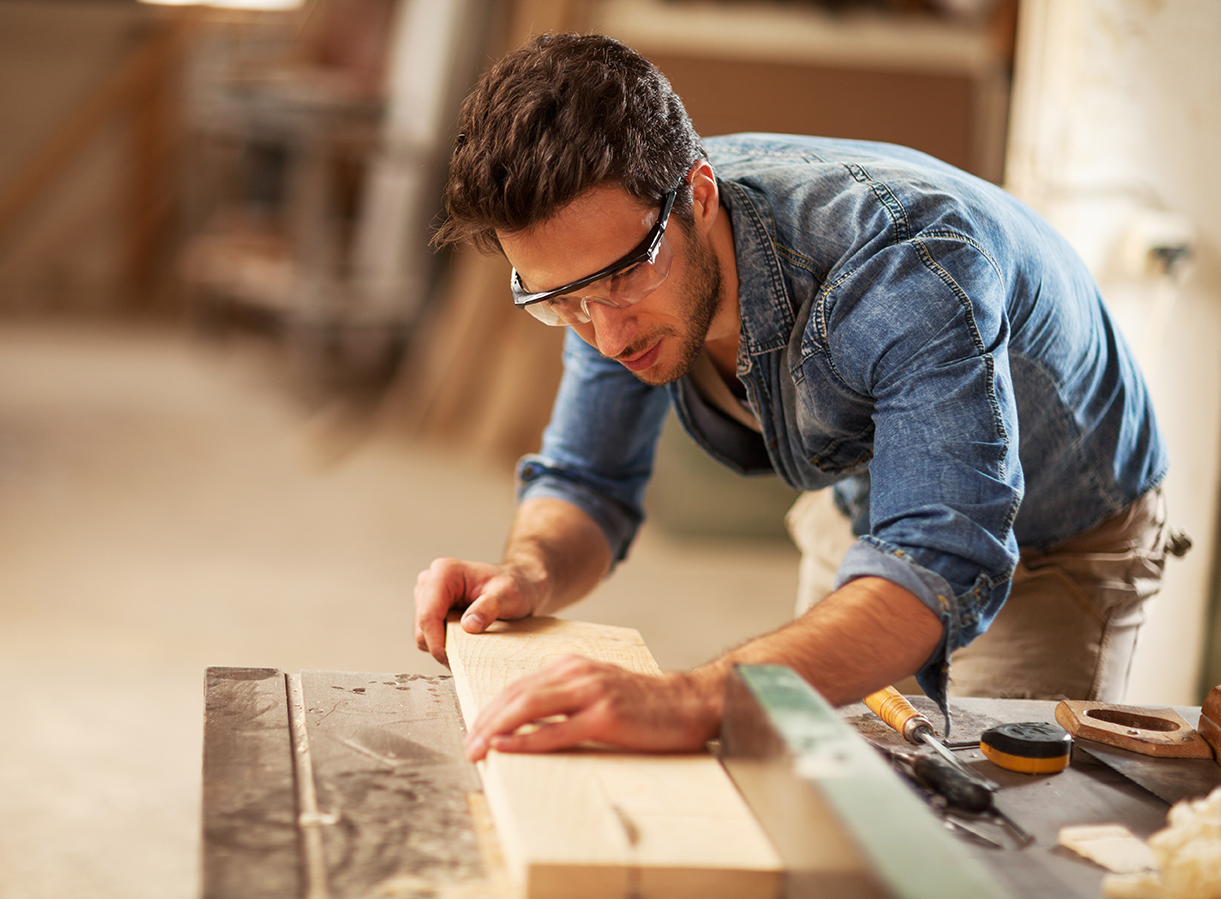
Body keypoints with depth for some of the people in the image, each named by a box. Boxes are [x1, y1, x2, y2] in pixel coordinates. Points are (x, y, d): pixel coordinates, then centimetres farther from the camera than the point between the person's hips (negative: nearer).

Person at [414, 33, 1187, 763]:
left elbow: (942, 569, -54)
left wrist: (696, 701, -70)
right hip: (871, 513, 5)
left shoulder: (903, 263, -42)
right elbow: (586, 486, -9)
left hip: (1065, 539, -5)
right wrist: (529, 575, -34)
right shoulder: (615, 247, -21)